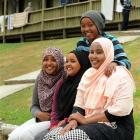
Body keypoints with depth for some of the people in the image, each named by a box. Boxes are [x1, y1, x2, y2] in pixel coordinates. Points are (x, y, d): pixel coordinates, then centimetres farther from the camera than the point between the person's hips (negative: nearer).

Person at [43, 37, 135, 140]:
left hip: (115, 127, -6)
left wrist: (85, 120, -15)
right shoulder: (88, 74, 12)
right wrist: (73, 120, -13)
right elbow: (79, 104, 10)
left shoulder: (120, 75, -10)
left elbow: (120, 111, -19)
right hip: (90, 124, 7)